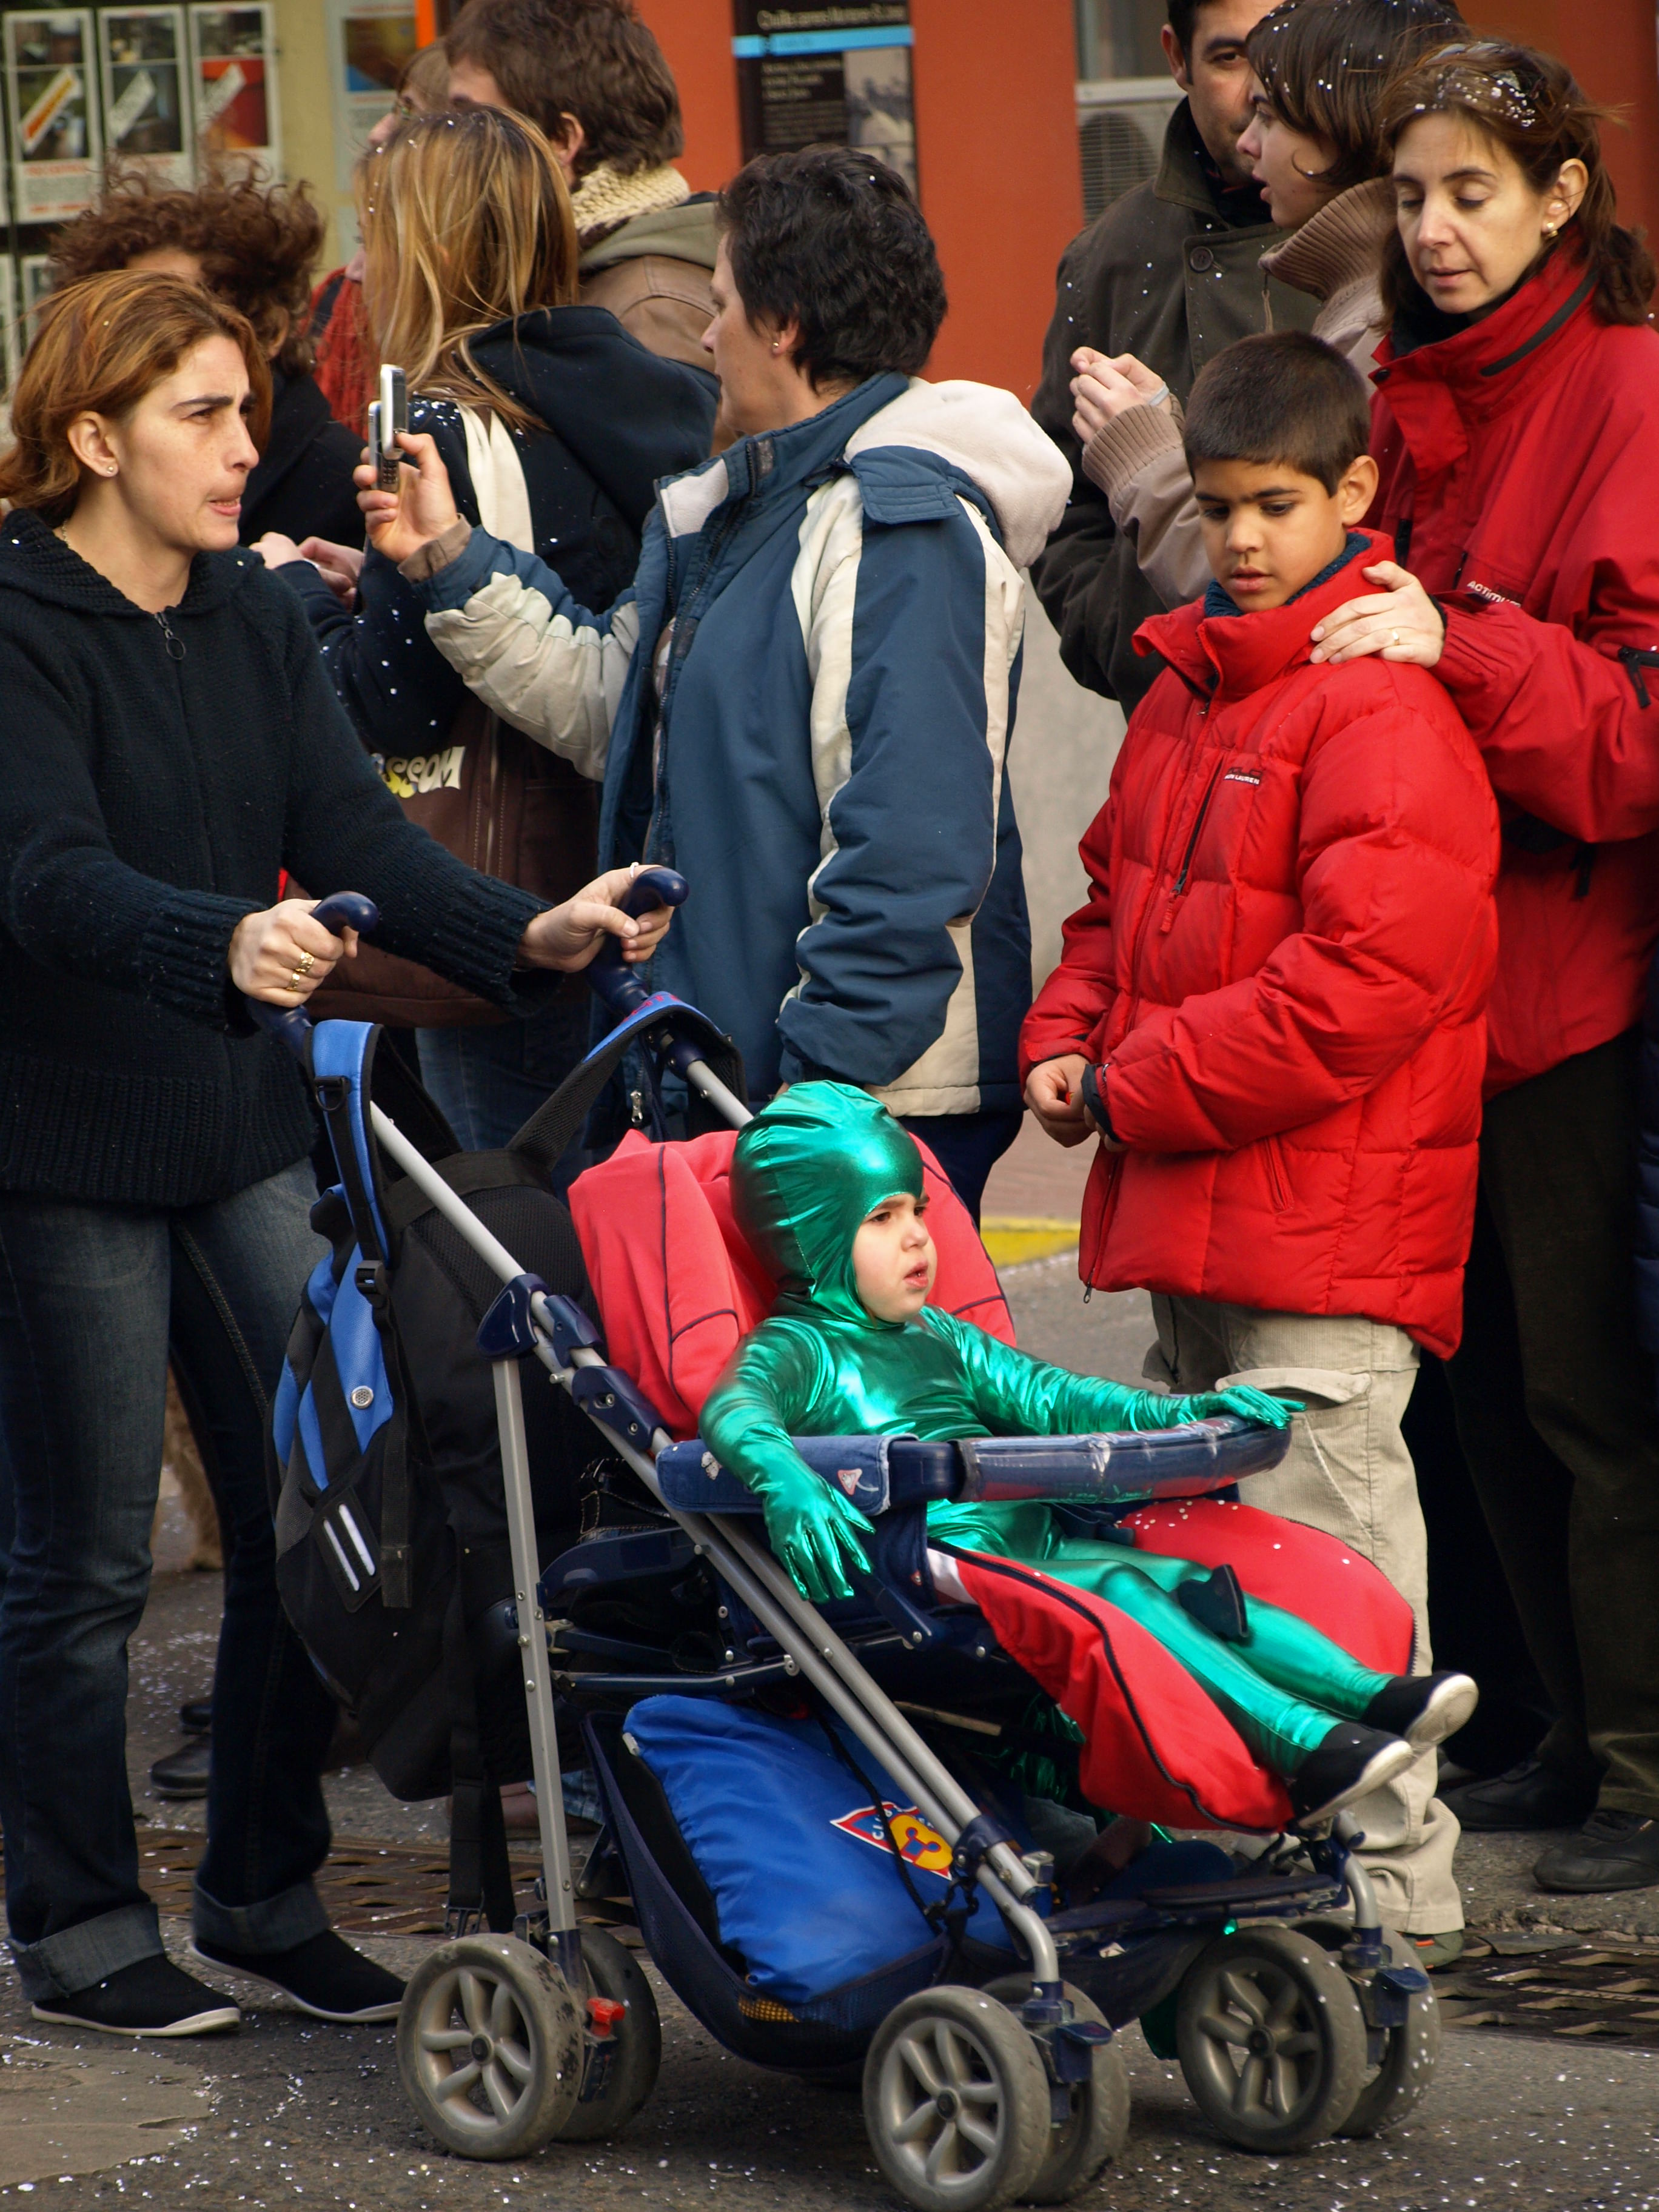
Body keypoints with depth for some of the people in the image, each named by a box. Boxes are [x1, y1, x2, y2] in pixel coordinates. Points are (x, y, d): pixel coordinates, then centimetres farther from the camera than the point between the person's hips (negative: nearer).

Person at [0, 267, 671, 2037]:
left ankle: (265, 1894, 19)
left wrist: (525, 933, -16)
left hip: (244, 1128, 7)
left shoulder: (257, 619, 9)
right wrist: (224, 944, -44)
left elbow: (352, 831, 1)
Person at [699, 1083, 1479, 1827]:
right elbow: (734, 1407, -20)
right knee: (1115, 1591, -27)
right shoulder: (795, 1348, 0)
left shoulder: (938, 1339, 25)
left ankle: (1369, 1692, -28)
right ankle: (1297, 1740, -42)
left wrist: (1174, 1415, 8)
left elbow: (1045, 1397, 23)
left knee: (1177, 1577, -14)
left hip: (1033, 1543, 8)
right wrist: (786, 1479, -44)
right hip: (936, 1565, -8)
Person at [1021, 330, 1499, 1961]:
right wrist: (1070, 1042, 6)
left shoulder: (1383, 709, -13)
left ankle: (1391, 1884, -5)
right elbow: (1122, 894, 26)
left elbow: (1368, 977, -21)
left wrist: (1139, 1088, -15)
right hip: (1184, 1212, 9)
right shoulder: (1187, 687, 15)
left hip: (1328, 1226, -9)